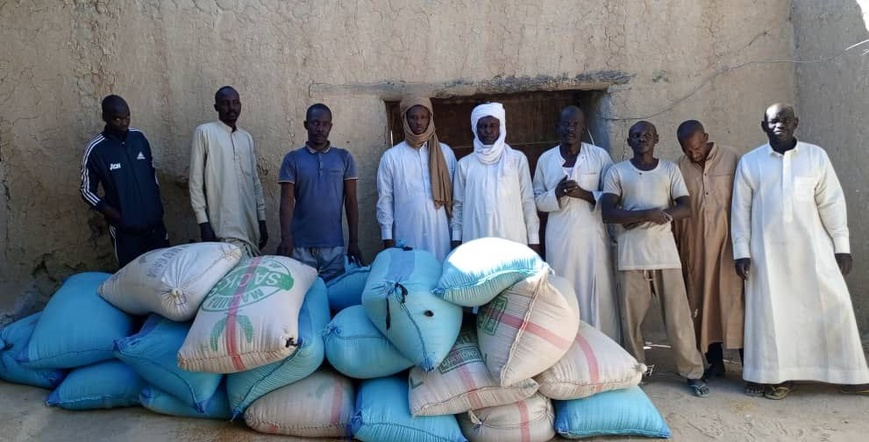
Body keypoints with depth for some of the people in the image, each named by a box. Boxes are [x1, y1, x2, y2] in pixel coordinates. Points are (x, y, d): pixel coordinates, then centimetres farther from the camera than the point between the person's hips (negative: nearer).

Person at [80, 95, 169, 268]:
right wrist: (117, 216, -15)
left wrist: (158, 206, 6)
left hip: (154, 221, 4)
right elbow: (87, 191, -5)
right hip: (125, 229, -4)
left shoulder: (139, 137, 0)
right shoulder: (95, 149, -12)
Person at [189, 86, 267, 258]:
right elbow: (196, 181, -4)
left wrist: (261, 218, 12)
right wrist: (203, 221, -10)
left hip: (250, 225, 6)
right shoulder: (204, 132, -2)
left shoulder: (247, 138, 15)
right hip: (224, 227, -5)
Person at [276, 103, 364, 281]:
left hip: (334, 245, 1)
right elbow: (287, 200, -3)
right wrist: (285, 237, -16)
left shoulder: (344, 158, 5)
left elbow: (351, 202, 5)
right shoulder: (292, 159, 3)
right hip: (300, 245, 0)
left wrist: (354, 241, 1)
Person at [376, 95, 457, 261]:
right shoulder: (391, 157, 2)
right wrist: (387, 237, -2)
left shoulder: (446, 152, 7)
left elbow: (455, 195, 8)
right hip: (407, 237, -1)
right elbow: (384, 200, 2)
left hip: (441, 234, 2)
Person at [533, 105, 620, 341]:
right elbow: (537, 200, 7)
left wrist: (585, 194, -15)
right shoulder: (545, 159, 5)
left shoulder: (600, 156, 0)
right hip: (559, 237, 2)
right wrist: (556, 193, -12)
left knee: (597, 292, 2)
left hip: (592, 235, -1)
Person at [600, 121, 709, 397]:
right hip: (631, 256, 0)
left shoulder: (670, 169, 9)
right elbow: (608, 213, -7)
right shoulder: (616, 172, 5)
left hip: (665, 253, 1)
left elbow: (686, 208, 2)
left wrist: (656, 216, -12)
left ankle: (693, 372, 16)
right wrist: (647, 214, -18)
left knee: (678, 317, 3)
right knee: (631, 318, 6)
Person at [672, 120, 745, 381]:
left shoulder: (731, 159, -3)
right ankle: (715, 362, 18)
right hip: (694, 246, 2)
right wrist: (675, 249, 7)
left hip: (728, 242, -2)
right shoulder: (679, 168, 3)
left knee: (734, 300, 0)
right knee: (702, 301, 6)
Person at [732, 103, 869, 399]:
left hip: (812, 247, 1)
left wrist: (842, 246, 0)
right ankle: (779, 376, 15)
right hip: (768, 251, -1)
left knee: (832, 307, 4)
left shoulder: (816, 156, 3)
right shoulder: (749, 162, 2)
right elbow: (741, 209, 1)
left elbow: (831, 203, 3)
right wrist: (741, 251, -4)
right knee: (773, 312, 4)